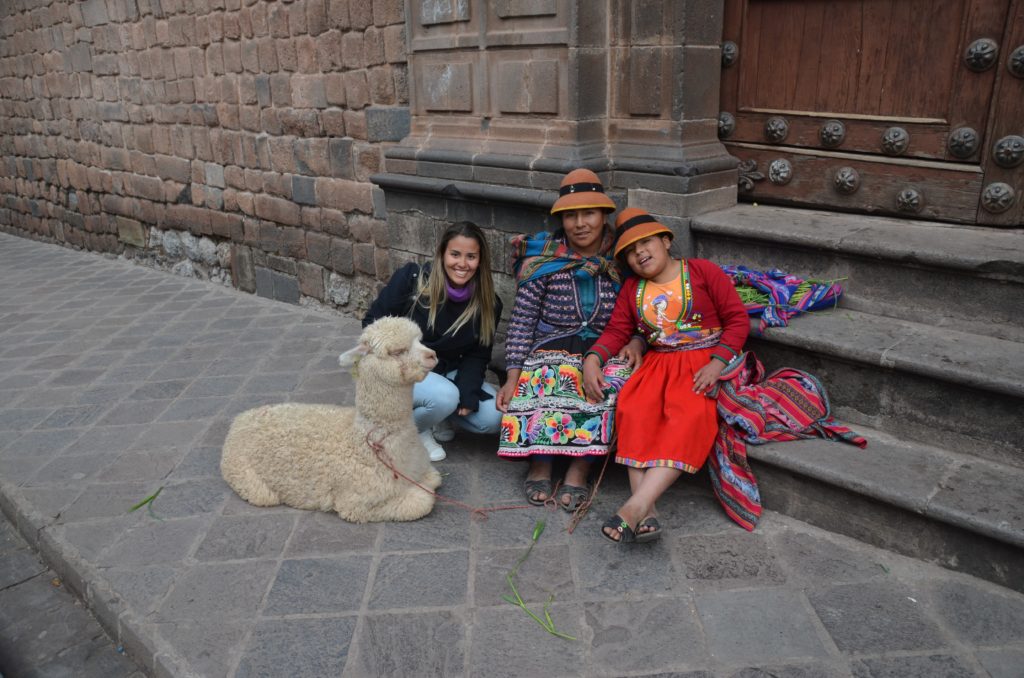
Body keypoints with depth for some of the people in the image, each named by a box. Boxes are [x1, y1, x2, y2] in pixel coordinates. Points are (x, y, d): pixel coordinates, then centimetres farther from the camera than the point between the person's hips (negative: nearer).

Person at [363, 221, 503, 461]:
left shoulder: (487, 304, -6)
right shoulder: (411, 278, -17)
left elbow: (478, 354, -1)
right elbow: (372, 323, -10)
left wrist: (467, 392, -18)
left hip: (447, 373, 5)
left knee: (494, 417, -15)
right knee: (445, 396, -35)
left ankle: (435, 416, 12)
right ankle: (411, 428, -1)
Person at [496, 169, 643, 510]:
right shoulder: (542, 259, -3)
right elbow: (522, 320, -4)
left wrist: (636, 342, -13)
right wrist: (512, 378, -11)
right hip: (552, 349, -1)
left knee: (614, 380, -30)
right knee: (545, 379, -33)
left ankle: (579, 471, -25)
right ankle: (540, 465, -20)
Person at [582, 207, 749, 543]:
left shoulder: (702, 271, 2)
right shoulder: (632, 289, 16)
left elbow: (738, 319, -3)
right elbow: (617, 331, 10)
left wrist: (717, 363, -16)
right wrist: (592, 359, -11)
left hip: (704, 361, -3)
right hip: (658, 362, 4)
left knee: (691, 415, -33)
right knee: (632, 409, -27)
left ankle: (637, 505, -41)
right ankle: (647, 514, -33)